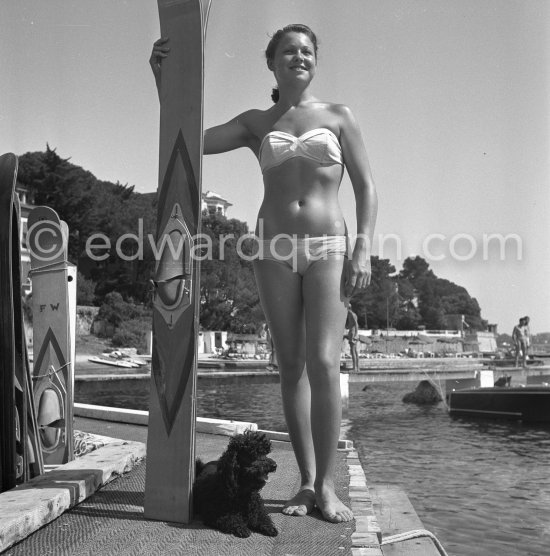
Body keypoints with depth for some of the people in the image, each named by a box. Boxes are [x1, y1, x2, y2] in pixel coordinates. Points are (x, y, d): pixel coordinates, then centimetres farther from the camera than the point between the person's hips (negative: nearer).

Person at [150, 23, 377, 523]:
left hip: (327, 248, -2)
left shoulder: (339, 117, 9)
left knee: (324, 364, -15)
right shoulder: (256, 123, 12)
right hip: (275, 252, 2)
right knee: (292, 367, 2)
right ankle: (307, 482, 9)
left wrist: (363, 249, -8)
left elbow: (365, 188, 5)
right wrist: (162, 75, -7)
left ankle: (327, 485, -6)